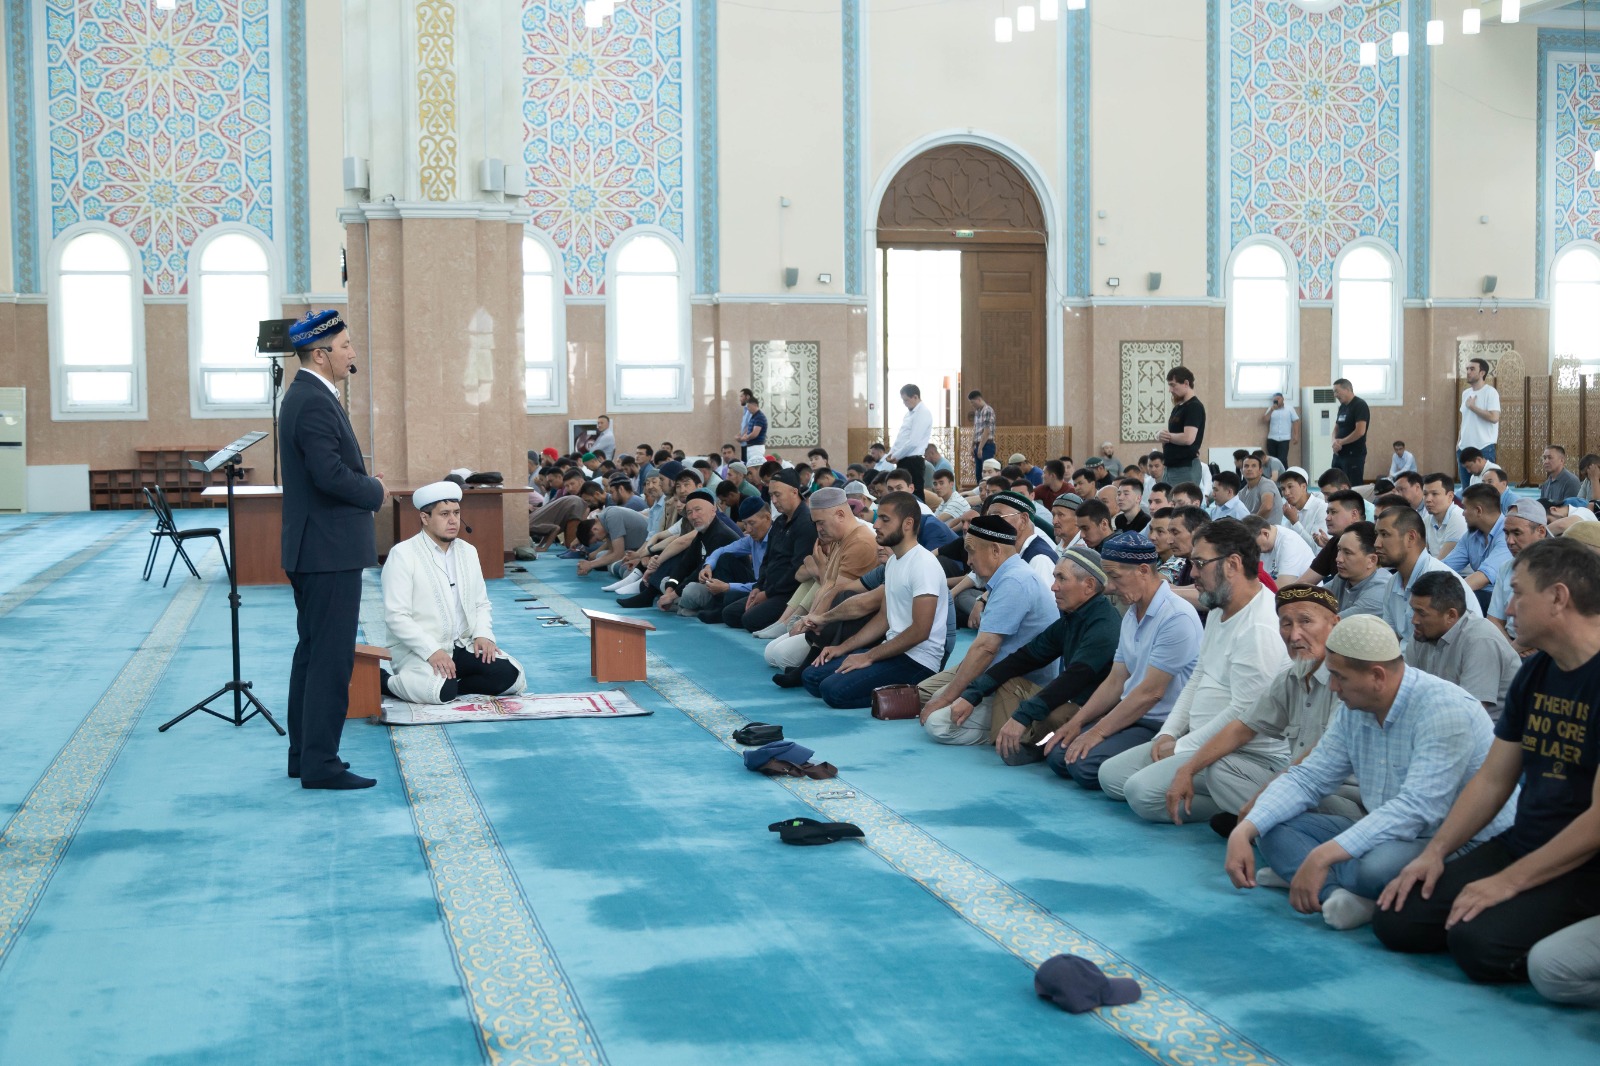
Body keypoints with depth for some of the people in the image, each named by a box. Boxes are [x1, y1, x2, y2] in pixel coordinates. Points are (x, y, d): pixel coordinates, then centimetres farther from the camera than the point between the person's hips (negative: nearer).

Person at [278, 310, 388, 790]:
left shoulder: (306, 396, 15)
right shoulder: (315, 403, -18)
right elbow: (332, 475, -26)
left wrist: (367, 487, 6)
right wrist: (376, 492, -10)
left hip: (314, 550, 11)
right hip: (330, 551, -11)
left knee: (312, 654, 15)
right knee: (331, 658, -7)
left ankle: (304, 755, 23)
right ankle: (321, 765, -3)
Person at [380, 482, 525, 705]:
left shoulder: (468, 552, 13)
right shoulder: (402, 554, -7)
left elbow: (481, 604, 17)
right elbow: (396, 616, -14)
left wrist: (483, 635, -5)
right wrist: (431, 651, -25)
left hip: (463, 646, 5)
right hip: (418, 650, -5)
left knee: (511, 676, -17)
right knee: (440, 691, -34)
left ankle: (448, 688, -5)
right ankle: (385, 682, -6)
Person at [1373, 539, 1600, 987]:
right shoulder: (1535, 672, 8)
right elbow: (1493, 779, 12)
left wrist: (1510, 882, -20)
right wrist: (1435, 851, 1)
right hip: (1519, 846, 8)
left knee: (1478, 942, -29)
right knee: (1396, 920, -4)